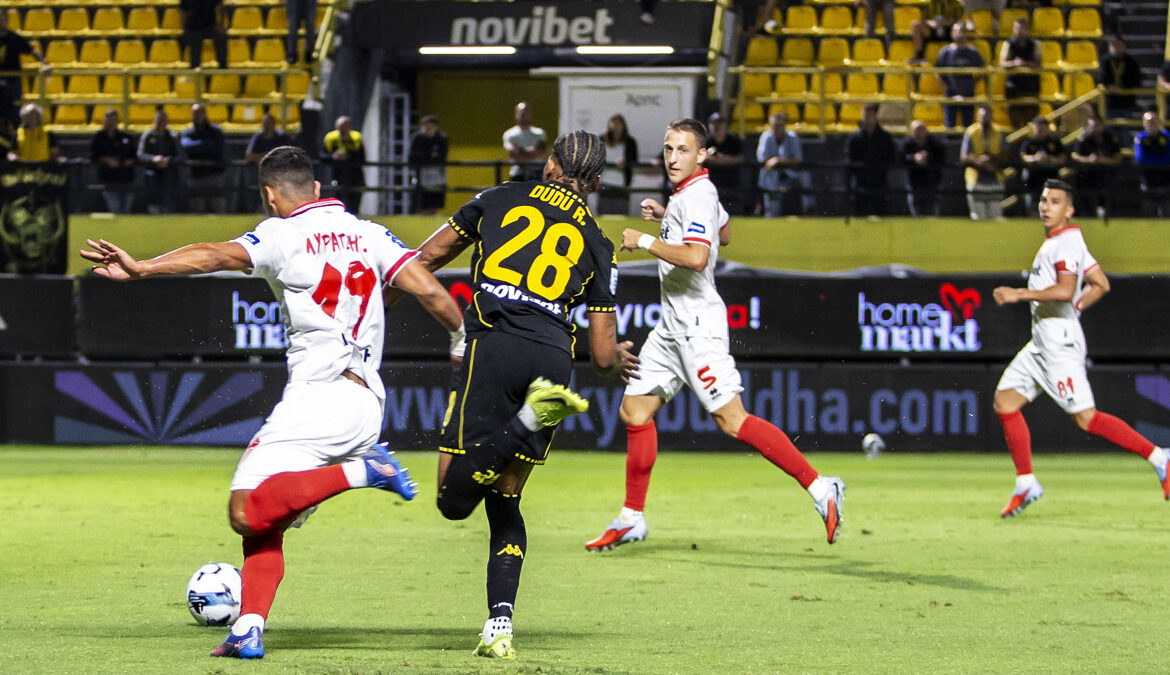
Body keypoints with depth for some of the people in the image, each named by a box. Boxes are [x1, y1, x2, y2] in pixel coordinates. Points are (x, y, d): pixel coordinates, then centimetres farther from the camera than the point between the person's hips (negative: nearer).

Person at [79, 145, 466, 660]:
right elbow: (430, 291, 6)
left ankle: (359, 473, -23)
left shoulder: (283, 235, -2)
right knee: (266, 523, 14)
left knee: (247, 512, -15)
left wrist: (140, 268, -28)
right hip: (367, 406, 7)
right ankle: (249, 630, 0)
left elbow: (219, 255, -18)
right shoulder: (370, 235, 13)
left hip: (316, 397, -7)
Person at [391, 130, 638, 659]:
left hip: (494, 345, -3)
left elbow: (426, 258, 23)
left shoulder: (500, 199, 18)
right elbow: (603, 356, 18)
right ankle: (499, 628, 1)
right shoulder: (596, 245, 20)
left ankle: (531, 415, -29)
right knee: (503, 500, 15)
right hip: (554, 355, 3)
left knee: (454, 499, -5)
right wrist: (619, 360, 43)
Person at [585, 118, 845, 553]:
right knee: (635, 411, 10)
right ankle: (632, 519, 17)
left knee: (731, 419, -15)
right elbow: (723, 234, 32)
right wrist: (666, 218, 22)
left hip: (698, 323, -10)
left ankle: (819, 488, -15)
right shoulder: (688, 192, 14)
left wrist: (644, 241, -20)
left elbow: (696, 256, -31)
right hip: (673, 325, 10)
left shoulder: (697, 196, -16)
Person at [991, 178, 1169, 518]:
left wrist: (1019, 294, -24)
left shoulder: (1067, 241, -12)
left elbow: (1066, 290, -27)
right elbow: (1100, 284, 24)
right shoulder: (1055, 242, 17)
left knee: (1086, 418, -11)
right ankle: (1026, 484, 7)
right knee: (1005, 401, 5)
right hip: (1041, 340, 10)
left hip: (1060, 341, -10)